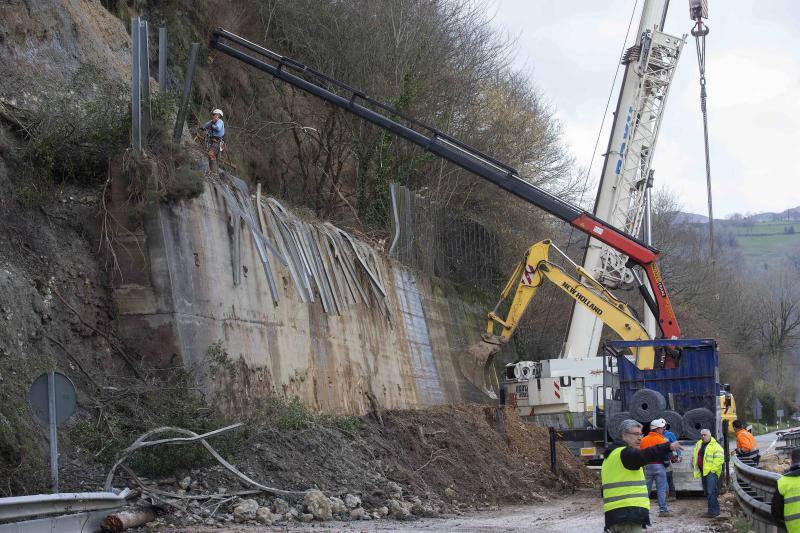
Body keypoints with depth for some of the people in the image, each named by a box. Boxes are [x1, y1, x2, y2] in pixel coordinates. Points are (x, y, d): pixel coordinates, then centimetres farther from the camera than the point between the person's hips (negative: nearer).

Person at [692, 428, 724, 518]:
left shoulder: (715, 446, -10)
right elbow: (694, 457, 27)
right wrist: (695, 467, 17)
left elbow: (719, 459, -17)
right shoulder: (699, 445, 15)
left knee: (711, 491, -15)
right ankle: (715, 509, 21)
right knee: (706, 492, 12)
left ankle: (713, 511, -15)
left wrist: (712, 469, -19)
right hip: (704, 472, 9)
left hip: (711, 472, -9)